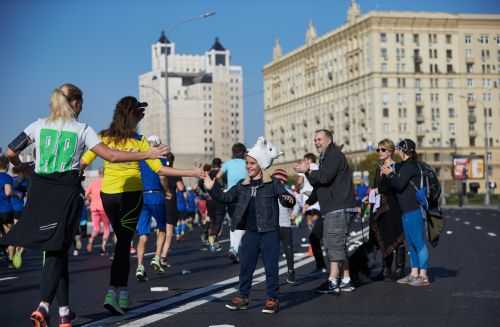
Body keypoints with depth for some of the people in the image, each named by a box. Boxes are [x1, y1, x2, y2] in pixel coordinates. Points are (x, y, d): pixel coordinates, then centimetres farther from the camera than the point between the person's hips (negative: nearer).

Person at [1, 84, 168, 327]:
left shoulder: (39, 126, 7)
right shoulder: (82, 130, 0)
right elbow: (111, 156, -6)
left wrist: (22, 166, 27)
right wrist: (147, 154, 1)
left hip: (40, 190, 3)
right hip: (67, 192, -3)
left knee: (58, 251, 12)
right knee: (57, 250, -1)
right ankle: (43, 306, -20)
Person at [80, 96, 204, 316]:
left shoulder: (104, 137, -2)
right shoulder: (139, 141, -9)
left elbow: (83, 162, -3)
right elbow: (159, 169, -10)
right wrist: (191, 173, -5)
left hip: (108, 194, 4)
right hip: (131, 194, -4)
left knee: (122, 240, 18)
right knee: (124, 243, 0)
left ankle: (122, 292, 21)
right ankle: (113, 292, -12)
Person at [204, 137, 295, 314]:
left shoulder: (273, 184, -5)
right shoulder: (242, 185, 9)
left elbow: (285, 197, -12)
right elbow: (225, 197, 13)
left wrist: (289, 200, -34)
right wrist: (212, 188, 2)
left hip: (269, 233, -4)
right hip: (250, 233, 5)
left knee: (271, 267, 0)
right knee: (245, 266, 9)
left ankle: (272, 299, 8)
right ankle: (242, 297, 19)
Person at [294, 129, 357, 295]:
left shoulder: (335, 155, -9)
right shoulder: (326, 157, 23)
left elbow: (325, 177, -21)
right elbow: (319, 184, 25)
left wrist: (307, 171, -10)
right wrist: (309, 201, 10)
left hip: (339, 208, -11)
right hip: (331, 209, 11)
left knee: (334, 244, -13)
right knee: (338, 245, 12)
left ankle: (333, 281, -16)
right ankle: (345, 281, 15)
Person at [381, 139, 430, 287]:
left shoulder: (410, 165, -11)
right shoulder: (405, 166, 20)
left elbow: (399, 185, -19)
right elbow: (399, 185, 20)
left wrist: (389, 174, -5)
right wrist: (391, 172, 9)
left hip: (413, 209, -11)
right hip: (407, 210, 11)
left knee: (418, 242, -9)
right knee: (411, 243, 13)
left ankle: (423, 276, -8)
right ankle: (414, 273, 19)